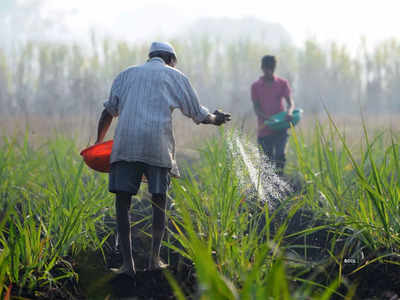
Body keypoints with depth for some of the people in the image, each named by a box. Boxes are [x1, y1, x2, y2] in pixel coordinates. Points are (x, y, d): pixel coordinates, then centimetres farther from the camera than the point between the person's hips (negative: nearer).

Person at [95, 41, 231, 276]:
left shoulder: (127, 74, 24)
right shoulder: (175, 77, 18)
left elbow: (109, 111, 19)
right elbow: (198, 114, 20)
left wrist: (99, 142, 29)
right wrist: (216, 119, 40)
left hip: (126, 142, 1)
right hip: (158, 143, -1)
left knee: (123, 202, 1)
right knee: (159, 200, 11)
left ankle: (128, 263, -6)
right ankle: (155, 259, 10)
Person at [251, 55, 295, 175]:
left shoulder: (282, 83, 5)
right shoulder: (255, 86, 5)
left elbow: (290, 101, -3)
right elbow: (256, 108, 0)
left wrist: (289, 111, -27)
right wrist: (267, 119, -20)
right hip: (264, 130, 1)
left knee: (279, 155, -17)